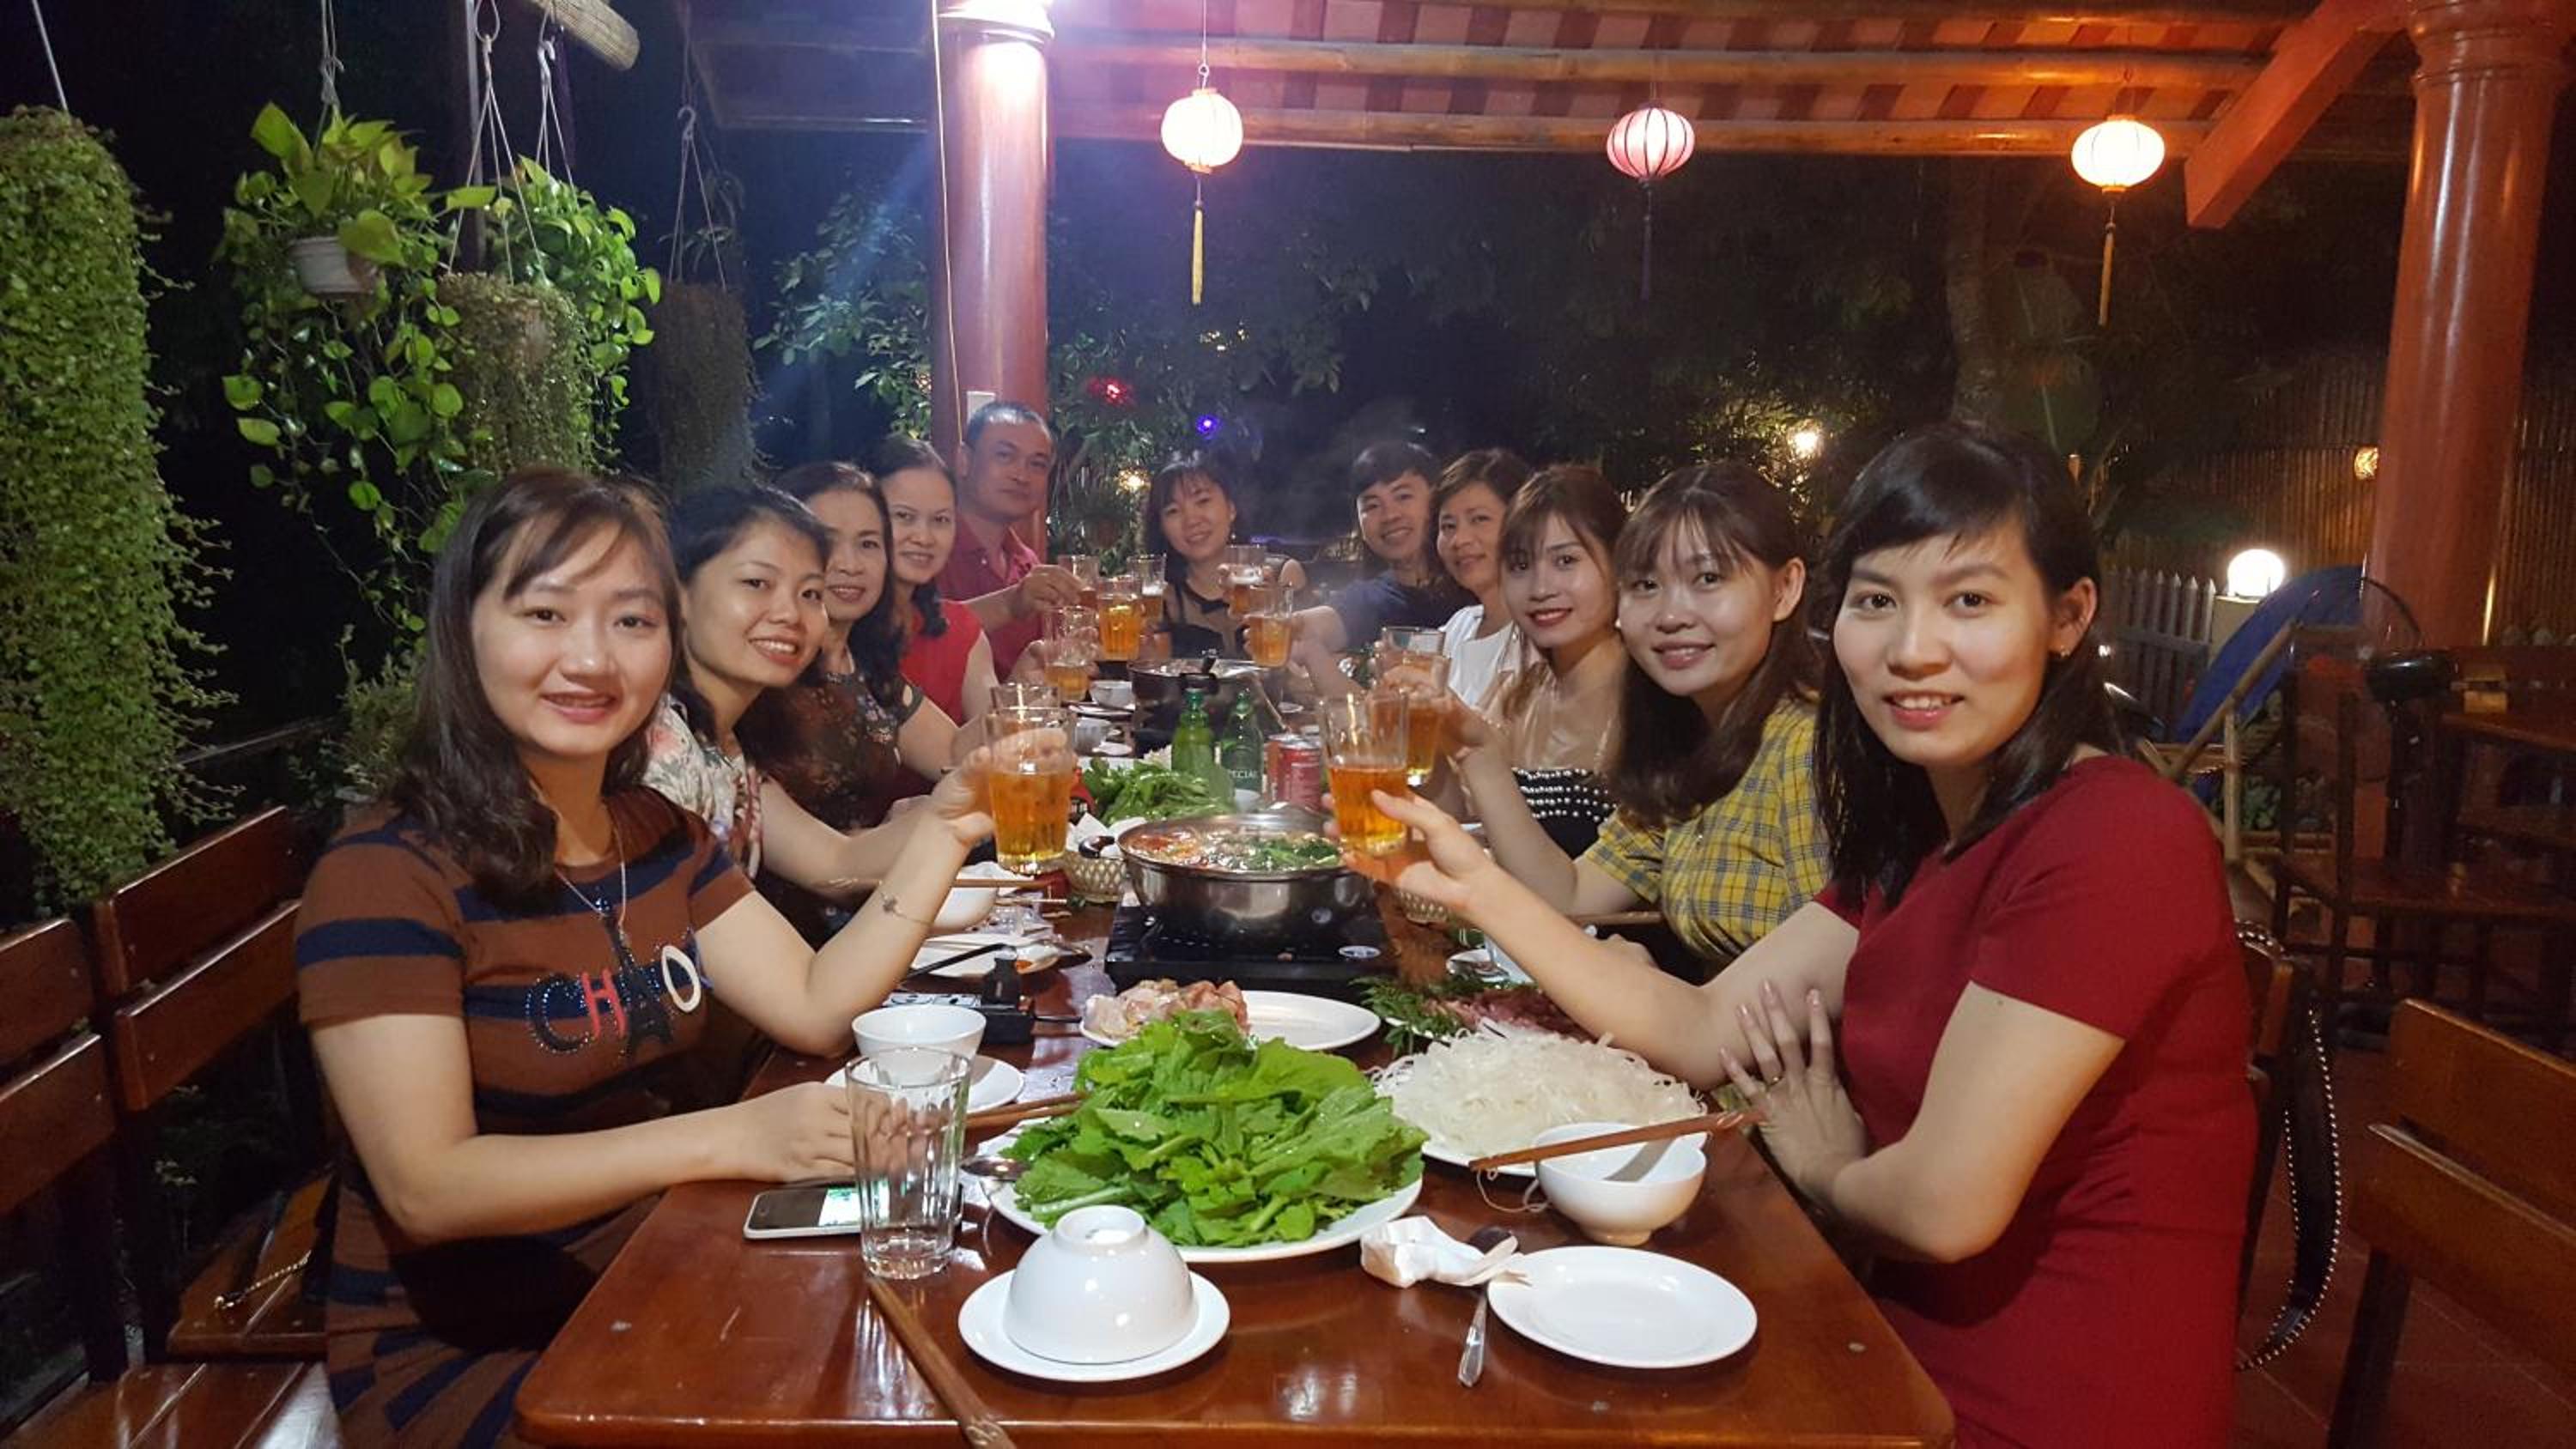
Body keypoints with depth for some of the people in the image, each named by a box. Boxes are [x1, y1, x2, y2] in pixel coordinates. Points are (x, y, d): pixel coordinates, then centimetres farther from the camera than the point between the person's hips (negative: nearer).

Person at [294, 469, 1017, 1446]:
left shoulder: (656, 834, 5)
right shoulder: (385, 872, -18)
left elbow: (816, 1007, -1)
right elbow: (429, 1188, -25)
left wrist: (945, 830, -11)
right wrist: (727, 1138, -31)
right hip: (453, 1353, -6)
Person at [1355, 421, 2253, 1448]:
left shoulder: (2115, 840, -23)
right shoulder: (1917, 836, 6)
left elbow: (1945, 1203, -26)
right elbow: (1703, 1032, 2)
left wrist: (1825, 1169, -3)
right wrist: (1478, 886, -6)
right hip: (1917, 1360, 7)